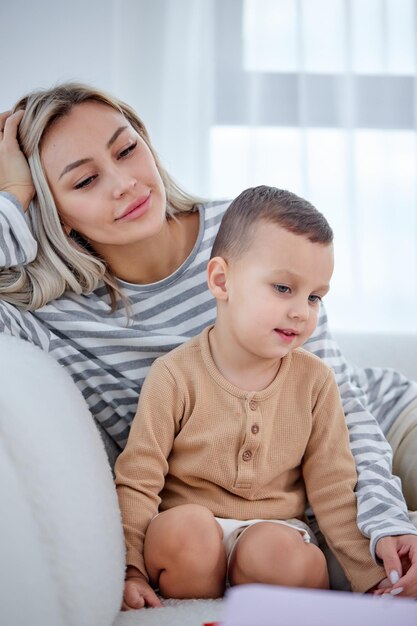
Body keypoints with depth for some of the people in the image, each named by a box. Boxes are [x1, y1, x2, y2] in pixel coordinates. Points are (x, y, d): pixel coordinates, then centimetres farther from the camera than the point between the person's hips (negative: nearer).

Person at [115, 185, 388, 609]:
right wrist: (129, 570, -15)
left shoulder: (314, 380, -2)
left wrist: (374, 577, 0)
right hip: (186, 541, 0)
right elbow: (137, 482, -7)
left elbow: (333, 488, 3)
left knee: (279, 552, -32)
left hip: (274, 527, 1)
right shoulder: (175, 376, -11)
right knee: (187, 526, -33)